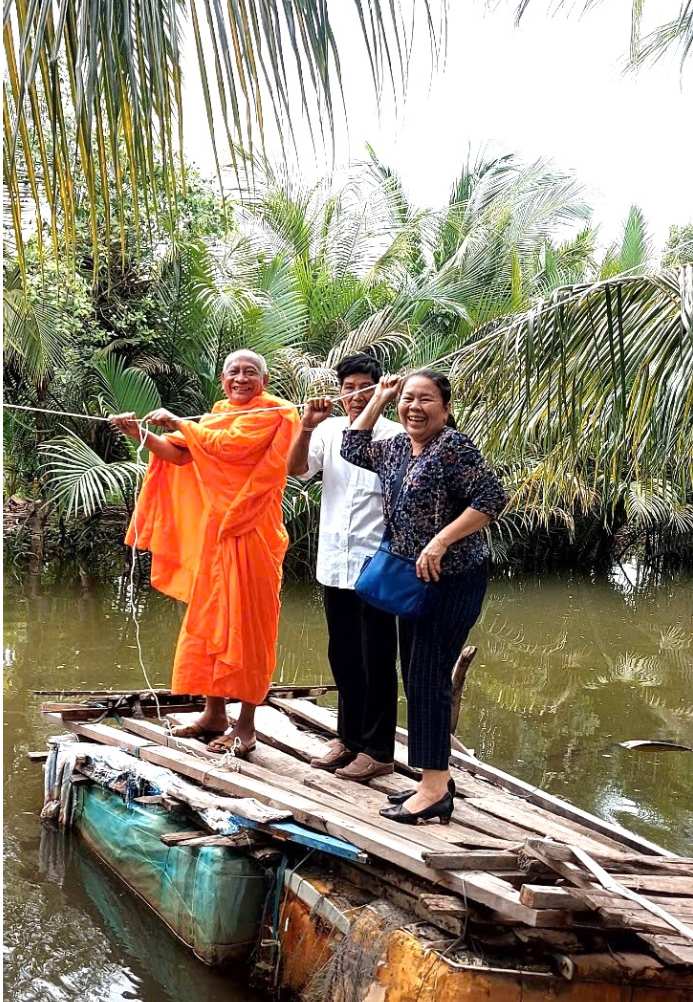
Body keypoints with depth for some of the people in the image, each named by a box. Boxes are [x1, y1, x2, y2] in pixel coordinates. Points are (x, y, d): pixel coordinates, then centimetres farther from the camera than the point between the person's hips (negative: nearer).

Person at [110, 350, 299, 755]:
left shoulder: (273, 413, -6)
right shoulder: (219, 413, 16)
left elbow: (233, 445, -20)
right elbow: (180, 455, 8)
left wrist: (178, 422, -12)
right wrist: (142, 434, -6)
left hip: (250, 532, -7)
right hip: (212, 530, 7)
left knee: (246, 623, -3)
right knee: (210, 620, 9)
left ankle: (246, 726, 3)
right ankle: (214, 714, 20)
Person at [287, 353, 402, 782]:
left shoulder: (393, 434, -8)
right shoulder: (329, 430, 6)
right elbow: (297, 469, -6)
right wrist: (307, 427, -18)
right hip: (335, 560, 5)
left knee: (376, 658, 3)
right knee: (343, 655, 15)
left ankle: (377, 750, 13)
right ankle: (349, 737, 29)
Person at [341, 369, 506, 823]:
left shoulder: (454, 446, -15)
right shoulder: (396, 448, 10)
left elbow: (492, 497, -21)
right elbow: (353, 448, 24)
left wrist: (441, 540, -25)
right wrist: (380, 398, 17)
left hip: (452, 581, -9)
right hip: (413, 580, 9)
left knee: (427, 679, -8)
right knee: (417, 679, 13)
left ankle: (435, 790, 0)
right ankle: (436, 778, 23)